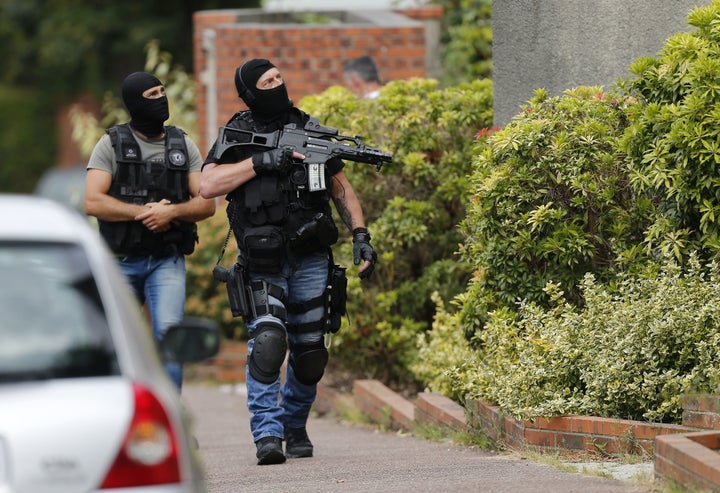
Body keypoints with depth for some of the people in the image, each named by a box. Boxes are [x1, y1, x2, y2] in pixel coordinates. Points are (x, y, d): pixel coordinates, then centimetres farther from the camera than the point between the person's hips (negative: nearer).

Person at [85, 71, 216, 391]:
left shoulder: (184, 145, 8)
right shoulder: (111, 144, 1)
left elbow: (207, 203, 3)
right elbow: (93, 202, -9)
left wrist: (171, 212, -16)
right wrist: (143, 212, -15)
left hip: (167, 260, 0)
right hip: (122, 261, 0)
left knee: (169, 331, -20)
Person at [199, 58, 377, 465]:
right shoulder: (237, 136, 0)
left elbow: (341, 188, 15)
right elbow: (208, 186, -14)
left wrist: (361, 236, 6)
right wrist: (260, 162, -20)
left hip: (310, 259, 3)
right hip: (263, 263, -3)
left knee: (310, 350, 5)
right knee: (267, 338, -20)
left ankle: (295, 426, 26)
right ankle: (267, 434, -17)